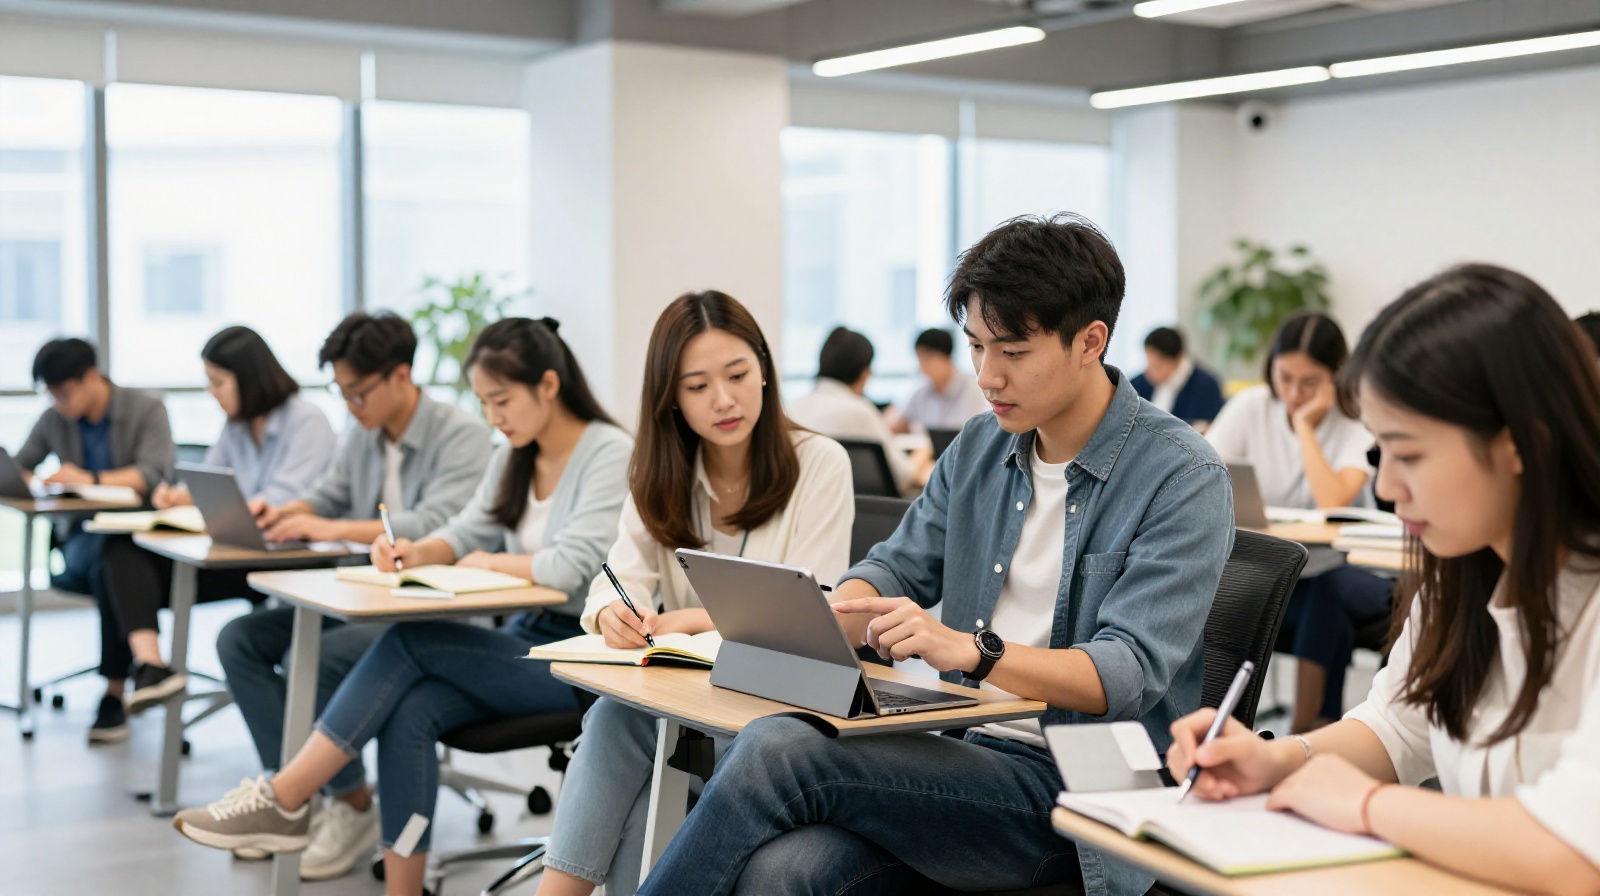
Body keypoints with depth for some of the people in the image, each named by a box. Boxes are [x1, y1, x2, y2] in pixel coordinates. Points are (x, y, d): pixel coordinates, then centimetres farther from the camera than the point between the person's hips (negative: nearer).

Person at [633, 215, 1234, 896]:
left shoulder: (1185, 480, -7)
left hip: (1076, 795, -5)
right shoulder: (980, 448, 15)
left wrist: (974, 650, -31)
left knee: (777, 751, -26)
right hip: (964, 757, 6)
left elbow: (1128, 675, -16)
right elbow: (898, 568, 19)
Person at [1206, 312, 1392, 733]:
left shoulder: (1357, 425, -7)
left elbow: (1333, 503, -26)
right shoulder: (1251, 407, -1)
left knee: (1330, 591, -36)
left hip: (1327, 575, -1)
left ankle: (1307, 727, -24)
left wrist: (1304, 425, -18)